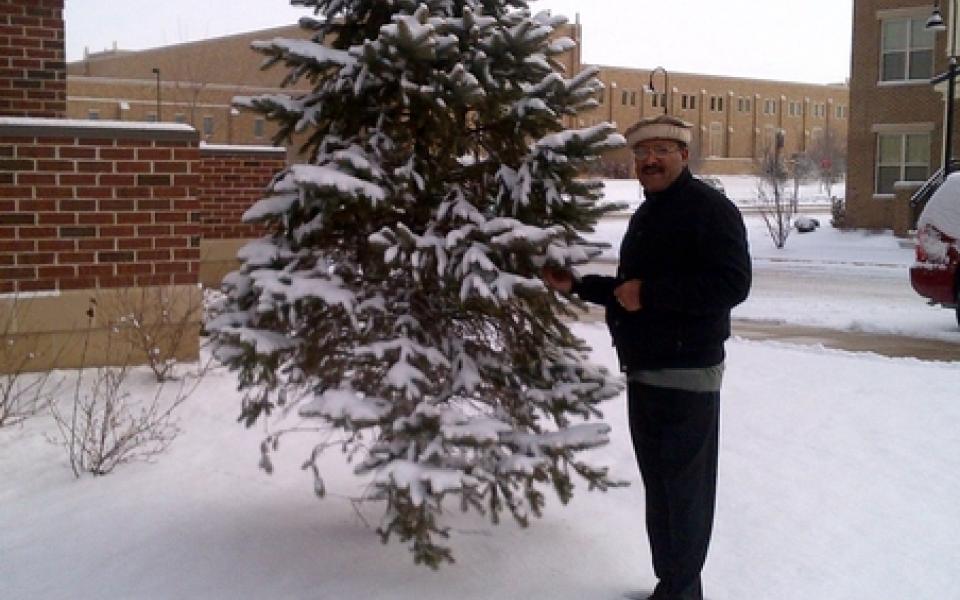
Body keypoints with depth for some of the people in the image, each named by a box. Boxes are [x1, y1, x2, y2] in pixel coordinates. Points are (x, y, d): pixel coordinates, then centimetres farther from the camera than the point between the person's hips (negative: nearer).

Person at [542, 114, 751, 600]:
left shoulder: (709, 208, -11)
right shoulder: (645, 216, 18)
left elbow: (733, 283, -23)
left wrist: (649, 294, -22)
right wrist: (577, 286, 15)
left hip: (687, 376, -9)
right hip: (642, 372, 9)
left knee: (685, 491, -3)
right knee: (658, 487, 14)